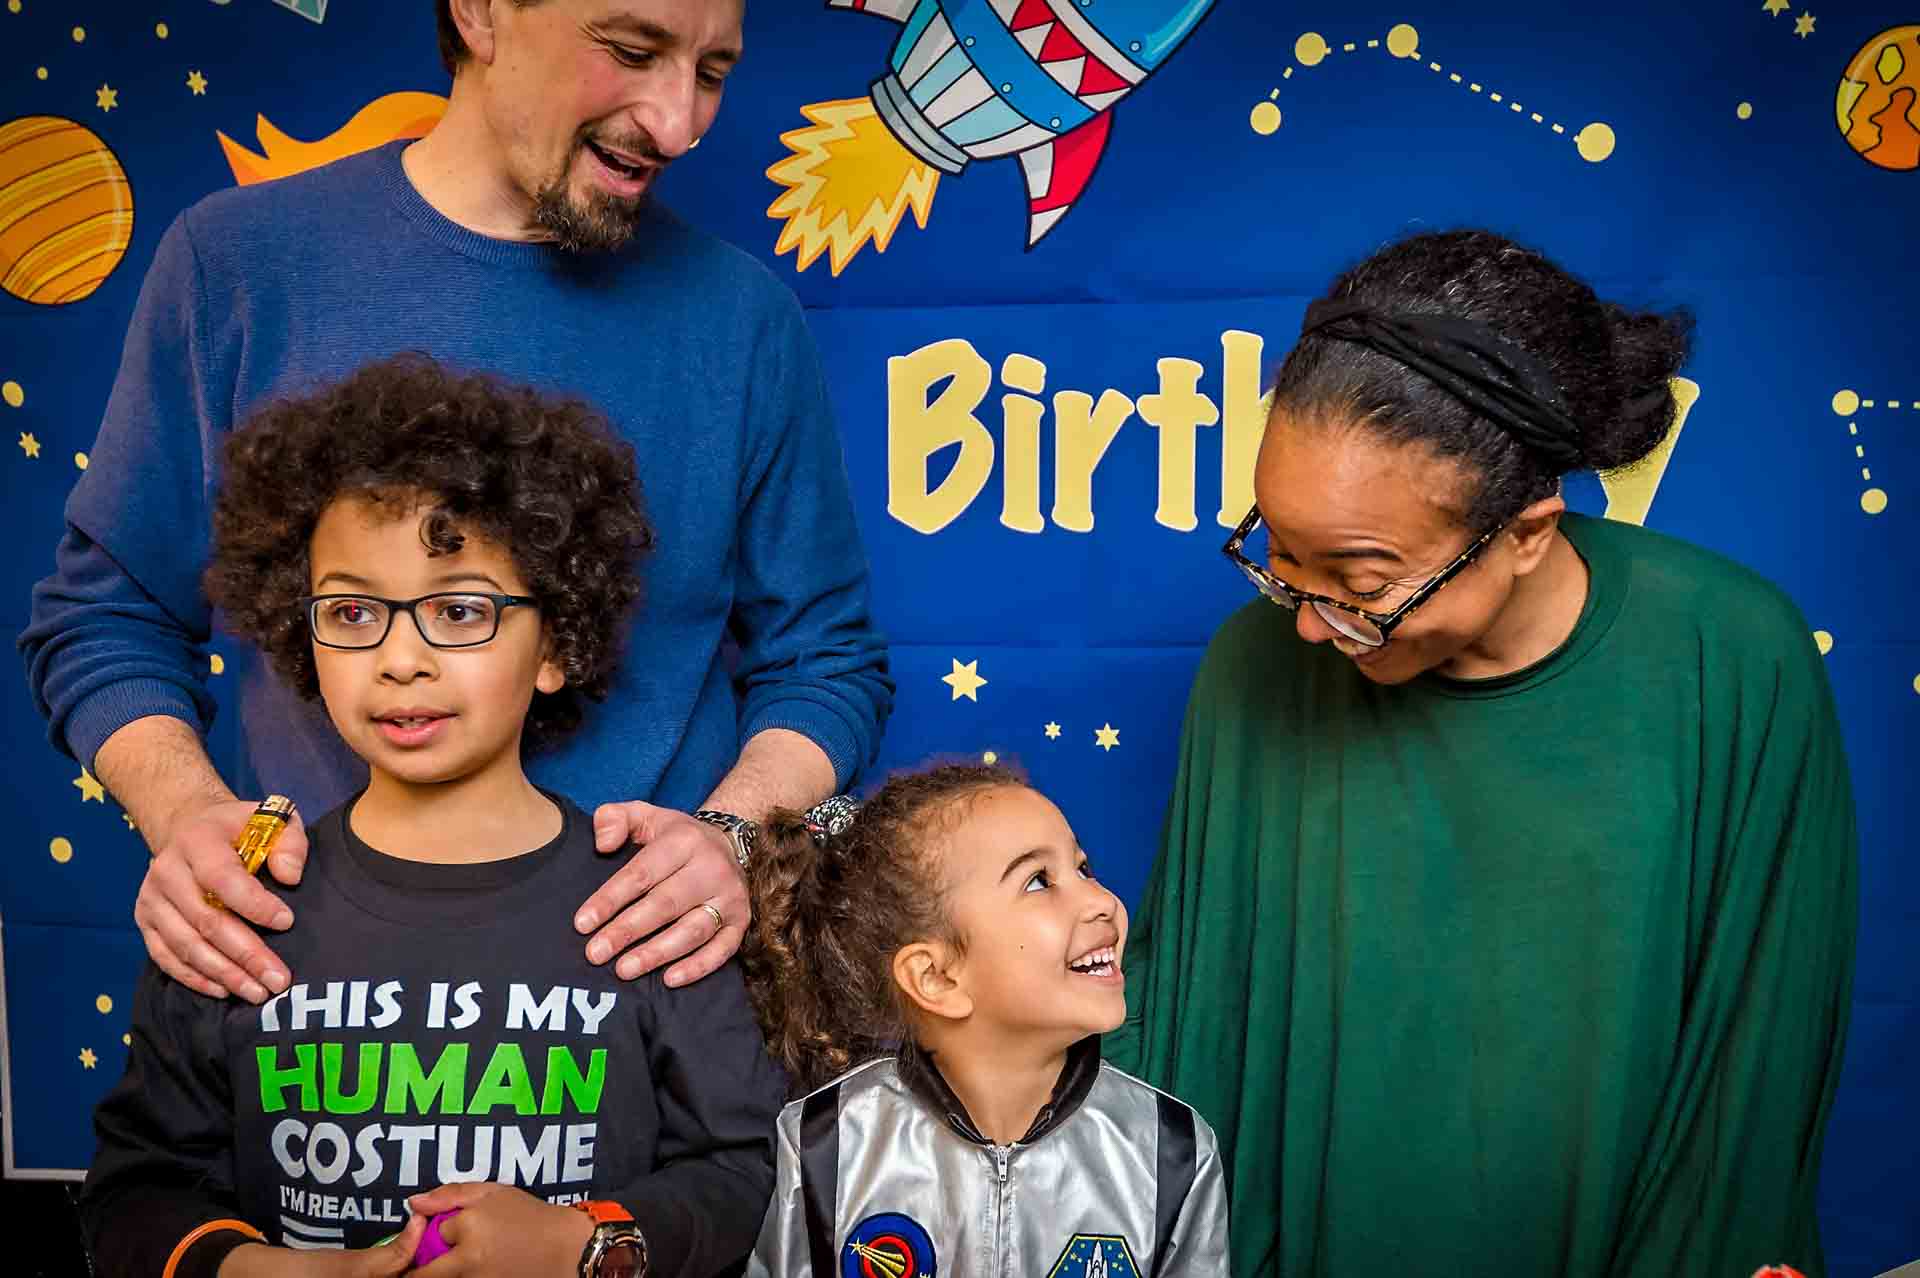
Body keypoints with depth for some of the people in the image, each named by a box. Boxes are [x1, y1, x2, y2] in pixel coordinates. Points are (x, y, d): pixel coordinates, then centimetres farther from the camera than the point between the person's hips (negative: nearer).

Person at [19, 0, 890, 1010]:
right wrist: (187, 811, -11)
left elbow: (826, 660, 5)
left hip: (652, 958, 1)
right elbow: (103, 621, 7)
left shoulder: (743, 315, 1)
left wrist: (729, 833, -13)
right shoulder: (236, 261, 0)